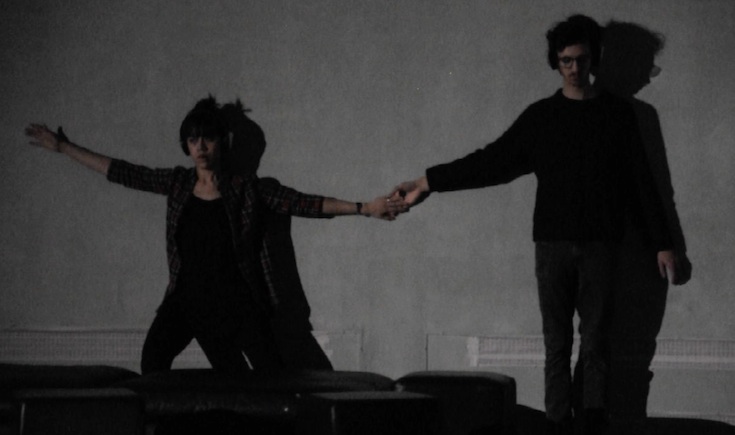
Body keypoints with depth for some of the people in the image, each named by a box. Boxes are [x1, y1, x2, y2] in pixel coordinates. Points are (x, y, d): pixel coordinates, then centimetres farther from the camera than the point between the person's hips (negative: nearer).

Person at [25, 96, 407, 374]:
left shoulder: (246, 188, -1)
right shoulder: (178, 183, 8)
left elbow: (303, 203, -6)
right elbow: (123, 173, 12)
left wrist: (364, 208, -15)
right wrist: (63, 147, 14)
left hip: (235, 303, -2)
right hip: (188, 298, 3)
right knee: (154, 355, -21)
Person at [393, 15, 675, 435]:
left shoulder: (617, 113, 6)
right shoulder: (540, 116, 7)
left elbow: (641, 180, 8)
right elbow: (492, 161, 6)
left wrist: (662, 242, 7)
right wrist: (430, 182, -1)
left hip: (600, 245, -1)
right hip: (553, 244, 1)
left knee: (595, 341, -4)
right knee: (557, 343, 2)